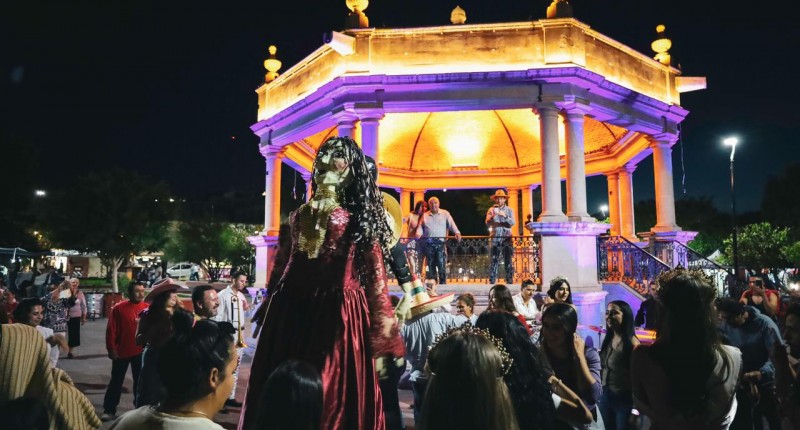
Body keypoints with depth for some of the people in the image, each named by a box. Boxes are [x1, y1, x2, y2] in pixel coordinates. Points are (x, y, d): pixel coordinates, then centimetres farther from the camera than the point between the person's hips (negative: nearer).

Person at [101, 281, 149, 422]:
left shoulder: (148, 308, -4)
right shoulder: (119, 308, -8)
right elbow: (111, 330, -6)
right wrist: (111, 349, -7)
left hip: (141, 351, 2)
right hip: (122, 352, -1)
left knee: (140, 381, 13)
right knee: (116, 381, 10)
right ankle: (109, 410, 21)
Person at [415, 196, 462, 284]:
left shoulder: (445, 213, 11)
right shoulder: (425, 215, 17)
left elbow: (451, 224, 0)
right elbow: (420, 226, 12)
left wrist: (457, 232, -17)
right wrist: (419, 234, -9)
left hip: (440, 242, -2)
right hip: (428, 243, 2)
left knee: (441, 265, -9)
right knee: (431, 266, 5)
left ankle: (443, 284, -4)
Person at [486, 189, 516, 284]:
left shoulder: (509, 210, 8)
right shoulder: (491, 210, 9)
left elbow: (512, 223, -5)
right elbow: (487, 223, -3)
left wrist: (505, 216, -23)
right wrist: (492, 217, -24)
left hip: (506, 238, 0)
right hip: (495, 238, 0)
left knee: (508, 261, -2)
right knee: (494, 261, -2)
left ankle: (509, 281, 1)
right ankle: (492, 282, 1)